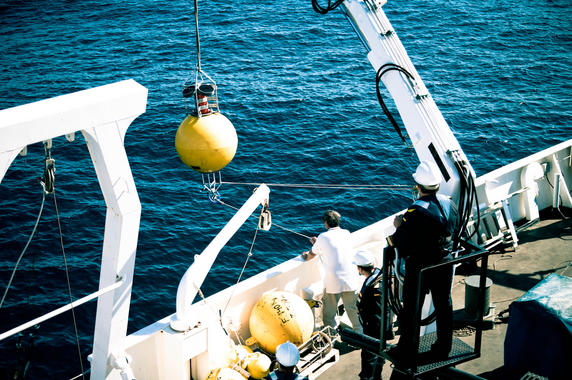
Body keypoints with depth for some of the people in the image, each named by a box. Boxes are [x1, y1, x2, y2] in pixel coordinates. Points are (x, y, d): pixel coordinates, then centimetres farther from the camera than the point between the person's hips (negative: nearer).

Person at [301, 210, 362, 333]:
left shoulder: (323, 237, -4)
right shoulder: (346, 234, 7)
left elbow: (312, 255, 12)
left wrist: (305, 256, 35)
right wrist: (317, 242, 36)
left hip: (333, 283, -4)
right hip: (350, 280, 4)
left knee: (329, 314, 7)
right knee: (353, 310, 14)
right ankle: (359, 333, 19)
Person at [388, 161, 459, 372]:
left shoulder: (416, 212, -26)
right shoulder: (449, 204, -5)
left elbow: (401, 245, -23)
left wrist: (399, 226, -4)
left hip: (419, 269, -6)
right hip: (445, 265, 6)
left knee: (411, 310, 10)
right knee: (444, 306, 20)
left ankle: (406, 353, 23)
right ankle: (443, 349, 35)